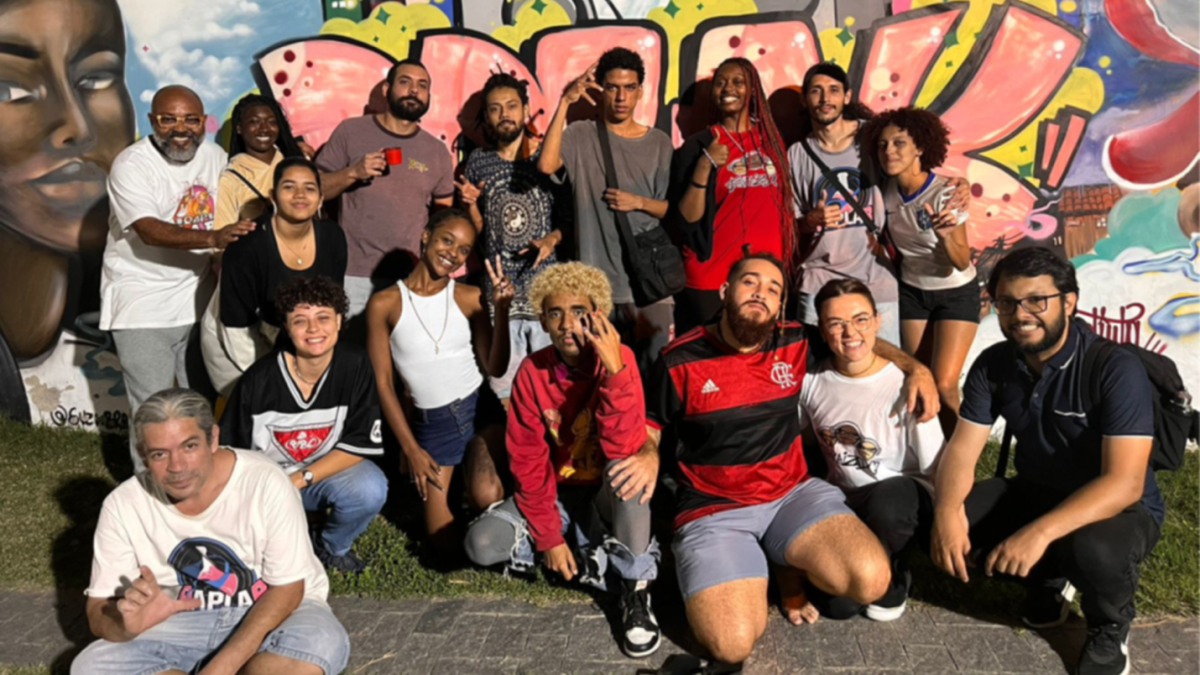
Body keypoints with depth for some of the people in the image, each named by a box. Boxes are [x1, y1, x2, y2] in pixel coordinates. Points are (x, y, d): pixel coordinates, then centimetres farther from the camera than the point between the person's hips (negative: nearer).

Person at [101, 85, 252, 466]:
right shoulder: (131, 165, -14)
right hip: (144, 305, -5)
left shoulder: (214, 156, 4)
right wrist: (213, 238, -38)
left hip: (199, 298, 5)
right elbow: (150, 231, -26)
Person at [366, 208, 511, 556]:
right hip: (431, 422, 0)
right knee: (446, 543, -2)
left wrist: (501, 309, -15)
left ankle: (475, 482, 9)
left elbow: (495, 368, -4)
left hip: (479, 408, 1)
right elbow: (382, 383, -4)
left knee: (487, 497, -28)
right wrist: (411, 449, -5)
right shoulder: (385, 304, -7)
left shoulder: (470, 298, -3)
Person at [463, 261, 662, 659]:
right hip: (558, 493, 3)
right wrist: (548, 537, -14)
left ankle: (635, 587, -18)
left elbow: (625, 450, -32)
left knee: (630, 469, -38)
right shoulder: (532, 372, -11)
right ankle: (592, 558, -4)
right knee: (482, 544, -20)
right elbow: (528, 462, -8)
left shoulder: (620, 360, -19)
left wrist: (613, 370, -40)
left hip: (610, 493, -3)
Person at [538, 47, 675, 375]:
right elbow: (546, 165, -18)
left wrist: (639, 202, -8)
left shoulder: (659, 143, 8)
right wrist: (565, 103, -17)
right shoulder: (581, 135, 2)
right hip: (596, 281, -1)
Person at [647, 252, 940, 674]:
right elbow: (645, 432, 5)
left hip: (793, 492, 3)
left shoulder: (795, 343, 1)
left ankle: (789, 566, 10)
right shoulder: (680, 361, -7)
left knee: (871, 580, -23)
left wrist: (916, 368, 4)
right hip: (715, 508, -3)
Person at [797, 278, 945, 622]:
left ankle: (892, 581, -7)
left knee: (885, 501, -39)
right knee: (837, 603, -20)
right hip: (844, 501, 3)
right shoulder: (812, 381, -3)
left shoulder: (904, 387, -16)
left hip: (900, 503, -3)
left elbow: (938, 470, -13)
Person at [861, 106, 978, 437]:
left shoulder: (945, 194, -24)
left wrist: (947, 236, -40)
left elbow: (962, 263, -24)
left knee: (944, 384, -13)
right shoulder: (886, 191, -10)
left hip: (956, 293, -4)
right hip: (912, 292, 4)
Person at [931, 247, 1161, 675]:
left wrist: (1040, 532, -45)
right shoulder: (993, 365, -8)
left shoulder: (1117, 370, -25)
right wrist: (947, 510, -32)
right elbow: (962, 449, -10)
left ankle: (1110, 629, -1)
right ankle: (1050, 577, 10)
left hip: (1119, 508, -5)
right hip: (1037, 492, 6)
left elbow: (1124, 483, -32)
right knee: (955, 519, -18)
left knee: (1095, 549, -39)